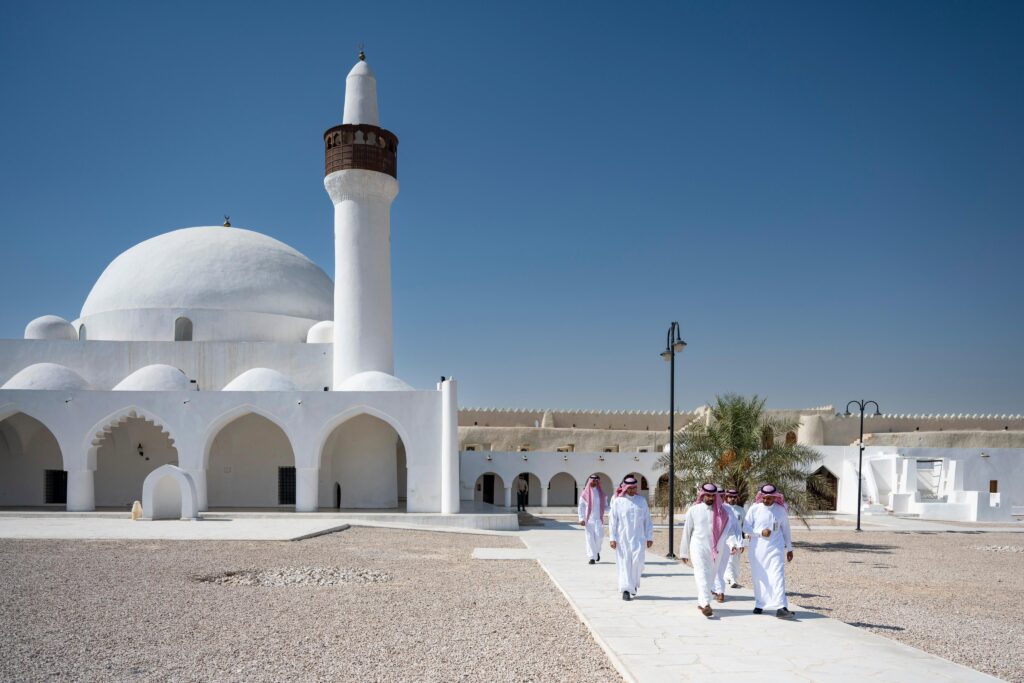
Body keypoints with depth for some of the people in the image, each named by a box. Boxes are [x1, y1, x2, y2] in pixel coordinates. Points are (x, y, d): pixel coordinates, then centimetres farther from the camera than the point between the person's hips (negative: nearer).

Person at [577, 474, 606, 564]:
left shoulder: (601, 493, 8)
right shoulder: (585, 493, 1)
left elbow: (604, 506, 13)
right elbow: (581, 506, 2)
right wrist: (581, 519, -6)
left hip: (599, 519, 1)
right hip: (588, 519, -1)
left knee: (599, 536, -6)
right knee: (590, 538, -2)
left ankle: (597, 551, 23)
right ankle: (592, 557, 4)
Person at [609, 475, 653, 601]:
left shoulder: (641, 500, 8)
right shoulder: (617, 501, 1)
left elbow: (647, 520, 9)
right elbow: (612, 520, -1)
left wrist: (649, 537, 5)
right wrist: (612, 538, -6)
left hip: (638, 538, 1)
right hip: (622, 538, -1)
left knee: (637, 560, -9)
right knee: (624, 563, -2)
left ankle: (634, 584, 17)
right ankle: (626, 589, 4)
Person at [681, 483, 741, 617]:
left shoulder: (722, 512, 3)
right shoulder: (693, 510, -1)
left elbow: (728, 529, -5)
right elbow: (687, 531, 4)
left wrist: (732, 543, -24)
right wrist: (685, 552, 6)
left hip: (715, 549, 3)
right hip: (698, 548, -3)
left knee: (711, 575, 11)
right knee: (702, 574, -14)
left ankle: (701, 602, 28)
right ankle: (705, 603, -20)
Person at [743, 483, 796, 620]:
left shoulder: (781, 510, 3)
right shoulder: (754, 509, -2)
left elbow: (786, 530, 12)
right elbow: (746, 528, 0)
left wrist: (789, 549, 15)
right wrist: (760, 532, -15)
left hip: (775, 549, 0)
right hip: (757, 548, 0)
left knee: (778, 576, -12)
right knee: (758, 577, 7)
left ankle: (781, 607, -18)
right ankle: (759, 604, 22)